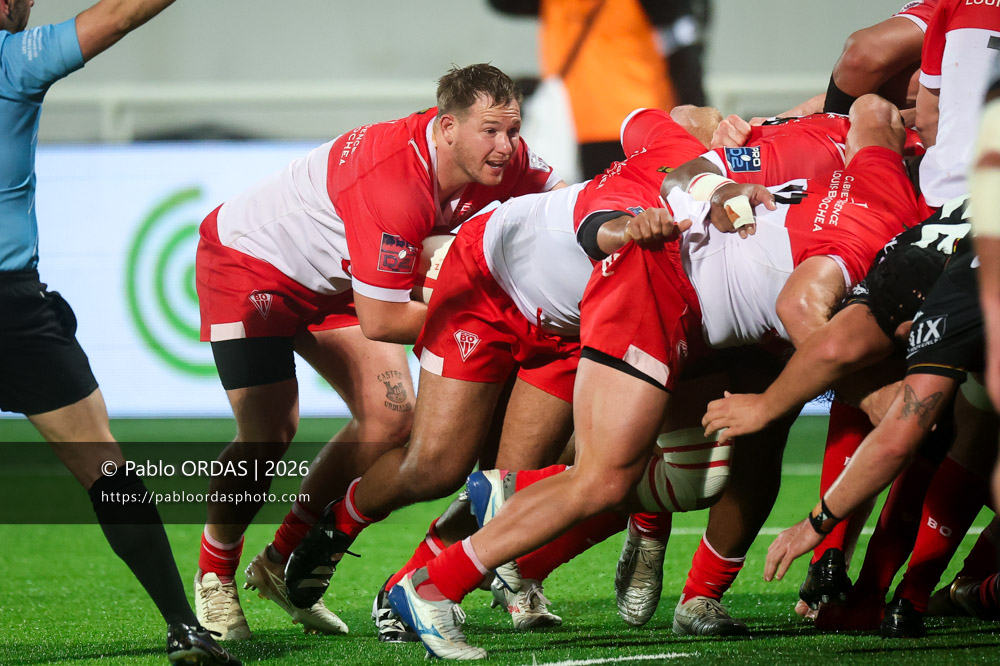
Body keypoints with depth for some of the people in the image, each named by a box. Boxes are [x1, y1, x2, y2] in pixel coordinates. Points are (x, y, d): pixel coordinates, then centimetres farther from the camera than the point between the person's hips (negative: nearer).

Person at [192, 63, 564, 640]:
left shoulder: (504, 157, -16)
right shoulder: (393, 184, -39)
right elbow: (380, 321, -34)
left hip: (332, 278, 8)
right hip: (247, 262, -8)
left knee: (392, 415, -3)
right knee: (269, 434, -16)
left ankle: (283, 563, 12)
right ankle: (214, 578, 10)